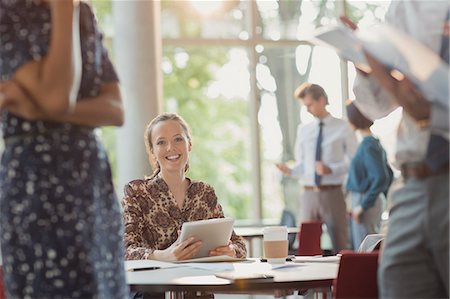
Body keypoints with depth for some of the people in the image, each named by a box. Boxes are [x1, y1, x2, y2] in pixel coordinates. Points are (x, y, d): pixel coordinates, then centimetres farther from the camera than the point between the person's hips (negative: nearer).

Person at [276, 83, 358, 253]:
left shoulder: (342, 128, 2)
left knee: (339, 245, 1)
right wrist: (290, 171, -9)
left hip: (332, 193, -3)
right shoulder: (303, 131, 11)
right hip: (309, 193, 4)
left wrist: (331, 169, -18)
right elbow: (302, 165, 13)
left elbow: (353, 162, -2)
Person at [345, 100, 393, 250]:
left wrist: (363, 205, -20)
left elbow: (380, 178, -25)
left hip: (364, 200, -10)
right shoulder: (376, 143, 11)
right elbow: (388, 175, 17)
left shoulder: (368, 146, -16)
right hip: (375, 200, 10)